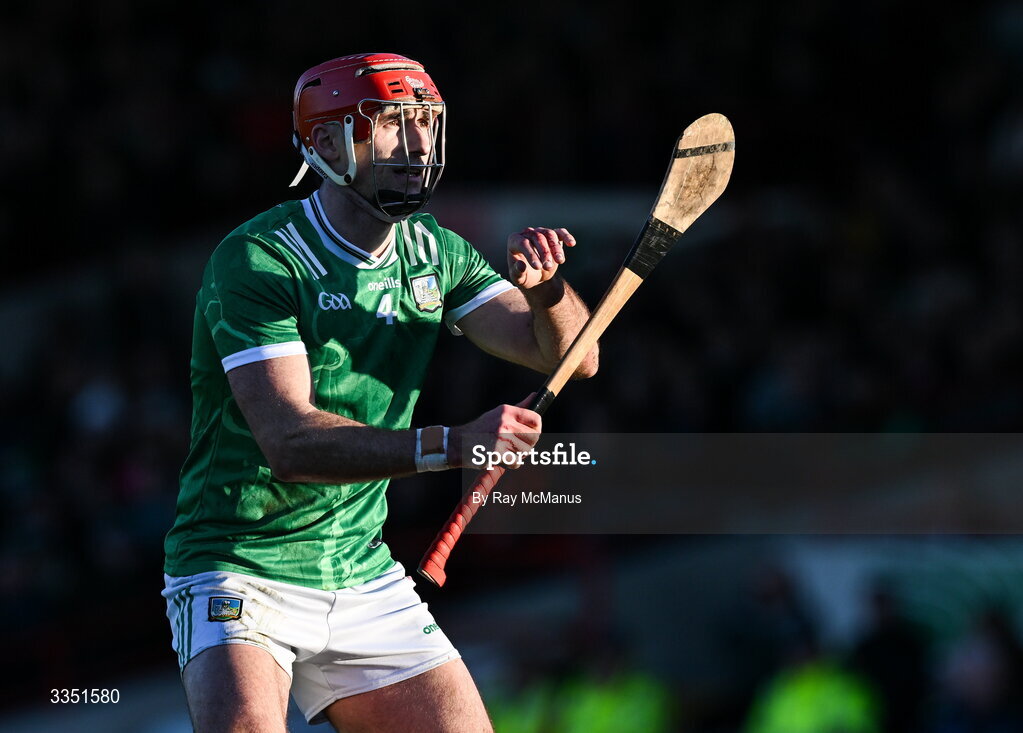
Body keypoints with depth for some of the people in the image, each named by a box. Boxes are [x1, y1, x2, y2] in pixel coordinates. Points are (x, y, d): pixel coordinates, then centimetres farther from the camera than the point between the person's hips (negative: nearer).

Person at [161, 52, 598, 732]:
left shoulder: (434, 253, 6)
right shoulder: (257, 260, -17)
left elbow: (571, 356, 2)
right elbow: (289, 441, -28)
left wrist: (544, 286, -21)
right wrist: (453, 445, -38)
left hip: (365, 577, 7)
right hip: (242, 571, -7)